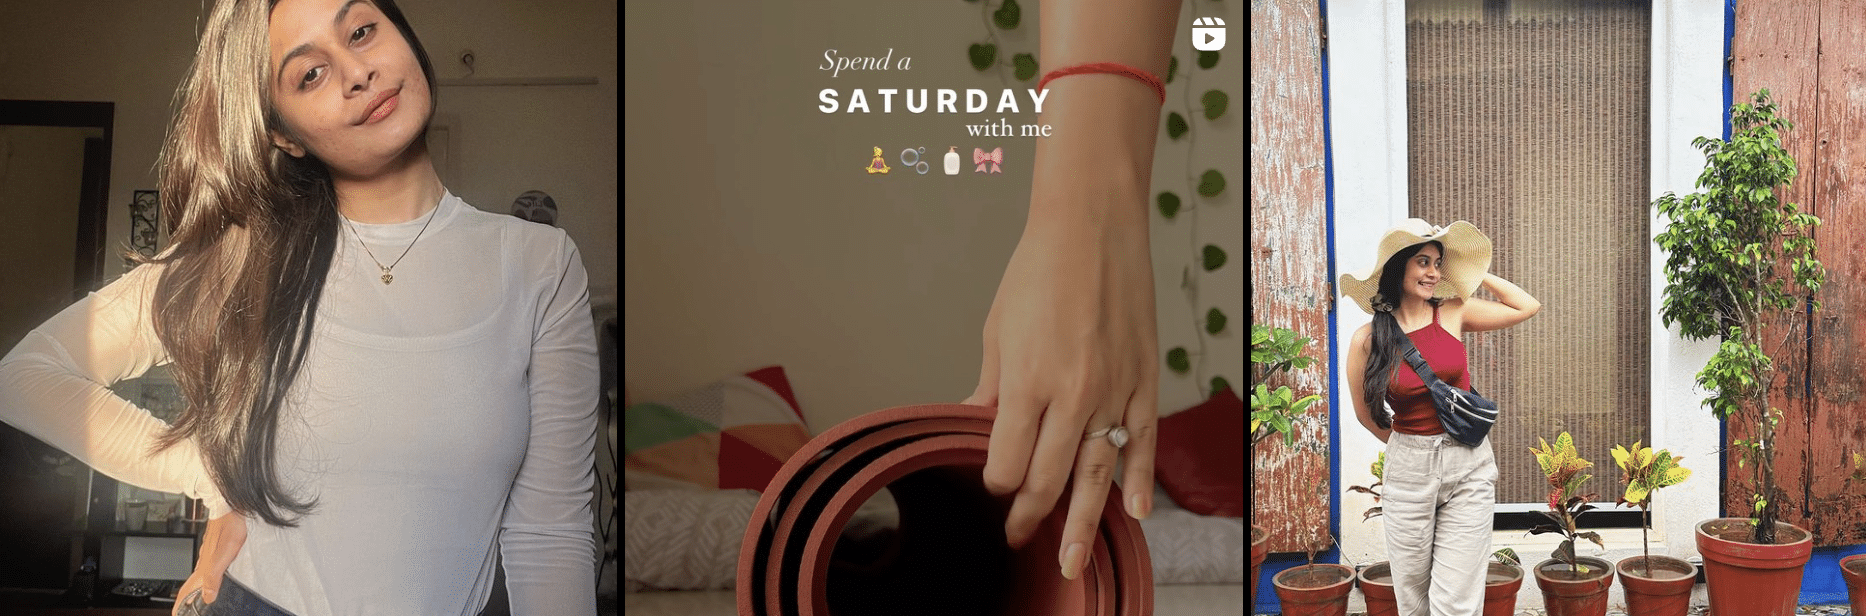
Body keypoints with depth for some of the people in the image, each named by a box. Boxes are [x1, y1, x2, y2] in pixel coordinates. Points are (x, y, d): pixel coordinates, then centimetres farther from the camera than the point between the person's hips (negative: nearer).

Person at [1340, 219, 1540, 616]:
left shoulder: (1454, 313, -1)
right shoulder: (1367, 339, -5)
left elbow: (1528, 307, 1)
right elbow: (1365, 412, 8)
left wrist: (1473, 274, 3)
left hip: (1468, 466, 0)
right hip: (1408, 468, 0)